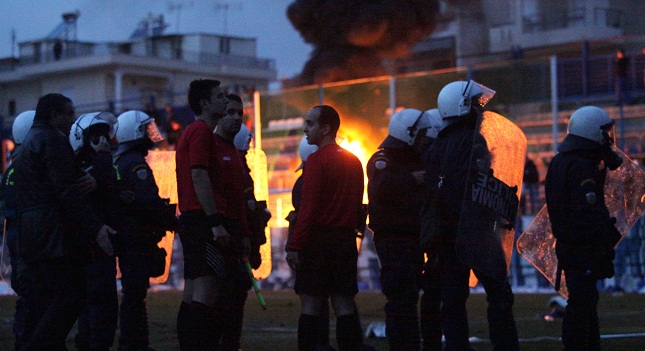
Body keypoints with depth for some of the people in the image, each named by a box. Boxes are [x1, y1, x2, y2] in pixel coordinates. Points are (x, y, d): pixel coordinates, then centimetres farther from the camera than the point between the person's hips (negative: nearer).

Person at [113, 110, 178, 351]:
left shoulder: (119, 162, 16)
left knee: (134, 292, 15)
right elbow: (149, 202, -25)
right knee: (135, 292, -8)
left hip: (127, 238, 10)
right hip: (139, 238, -10)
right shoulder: (136, 164, -15)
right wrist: (173, 222, -14)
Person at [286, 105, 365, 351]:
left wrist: (294, 246, -13)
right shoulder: (354, 162, 13)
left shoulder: (317, 160, -9)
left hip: (318, 240, -7)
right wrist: (350, 231, 18)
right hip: (347, 241, 7)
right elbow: (358, 205, 14)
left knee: (311, 304, -4)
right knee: (344, 305, 7)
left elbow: (308, 208, -14)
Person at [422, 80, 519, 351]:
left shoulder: (436, 146, 13)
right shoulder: (472, 141, -11)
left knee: (453, 298, 7)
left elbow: (431, 191, 14)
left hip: (445, 234, 8)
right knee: (499, 294, -4)